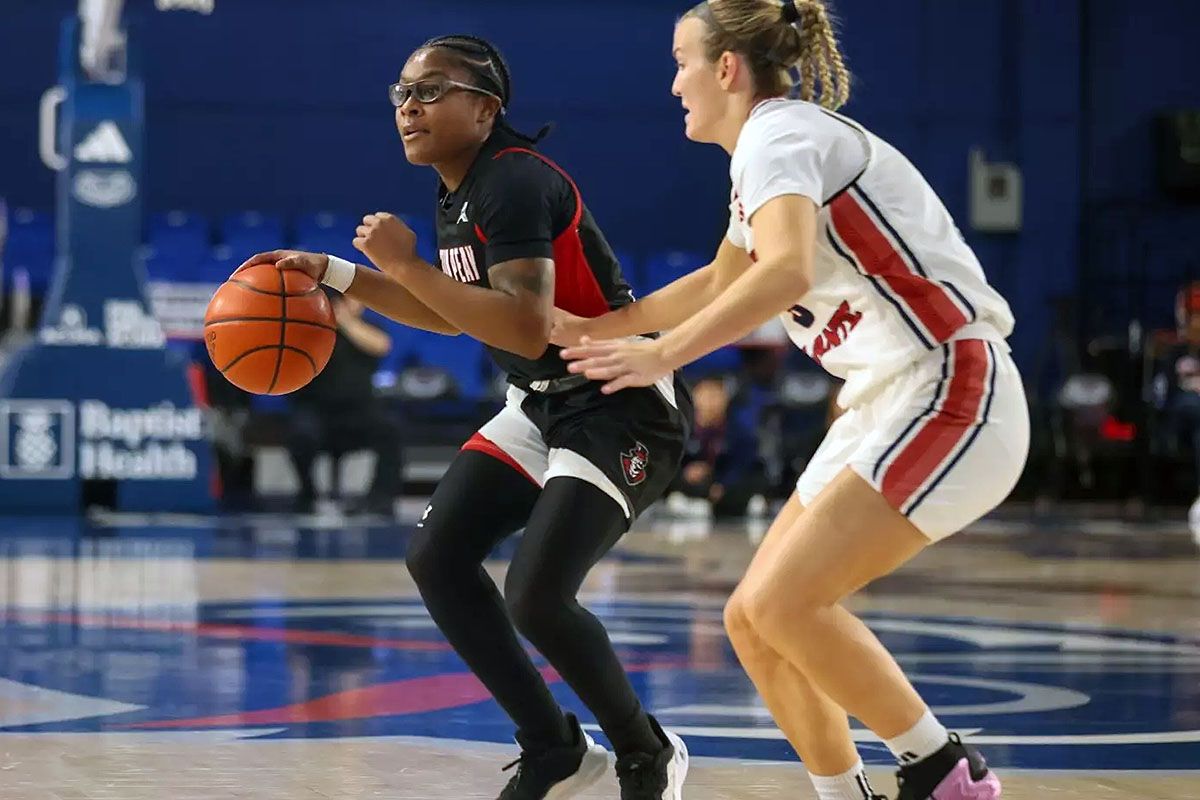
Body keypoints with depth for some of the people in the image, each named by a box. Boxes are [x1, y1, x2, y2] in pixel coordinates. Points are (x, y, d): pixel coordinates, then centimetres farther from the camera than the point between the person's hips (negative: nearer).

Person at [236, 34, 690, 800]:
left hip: (624, 405, -10)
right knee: (438, 557, 1)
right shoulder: (460, 193, 7)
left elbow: (525, 330, -32)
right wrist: (336, 275, 14)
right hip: (545, 402, 10)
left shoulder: (514, 184, -22)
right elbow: (457, 312, 22)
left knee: (537, 594, -20)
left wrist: (406, 264, -28)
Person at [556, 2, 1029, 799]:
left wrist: (664, 352, -34)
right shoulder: (769, 148, 18)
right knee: (754, 619, 5)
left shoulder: (780, 132, -12)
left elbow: (788, 269, -32)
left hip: (950, 393, -10)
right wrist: (599, 328, 39)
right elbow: (723, 281, 37)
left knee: (784, 603, -18)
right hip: (889, 404, 10)